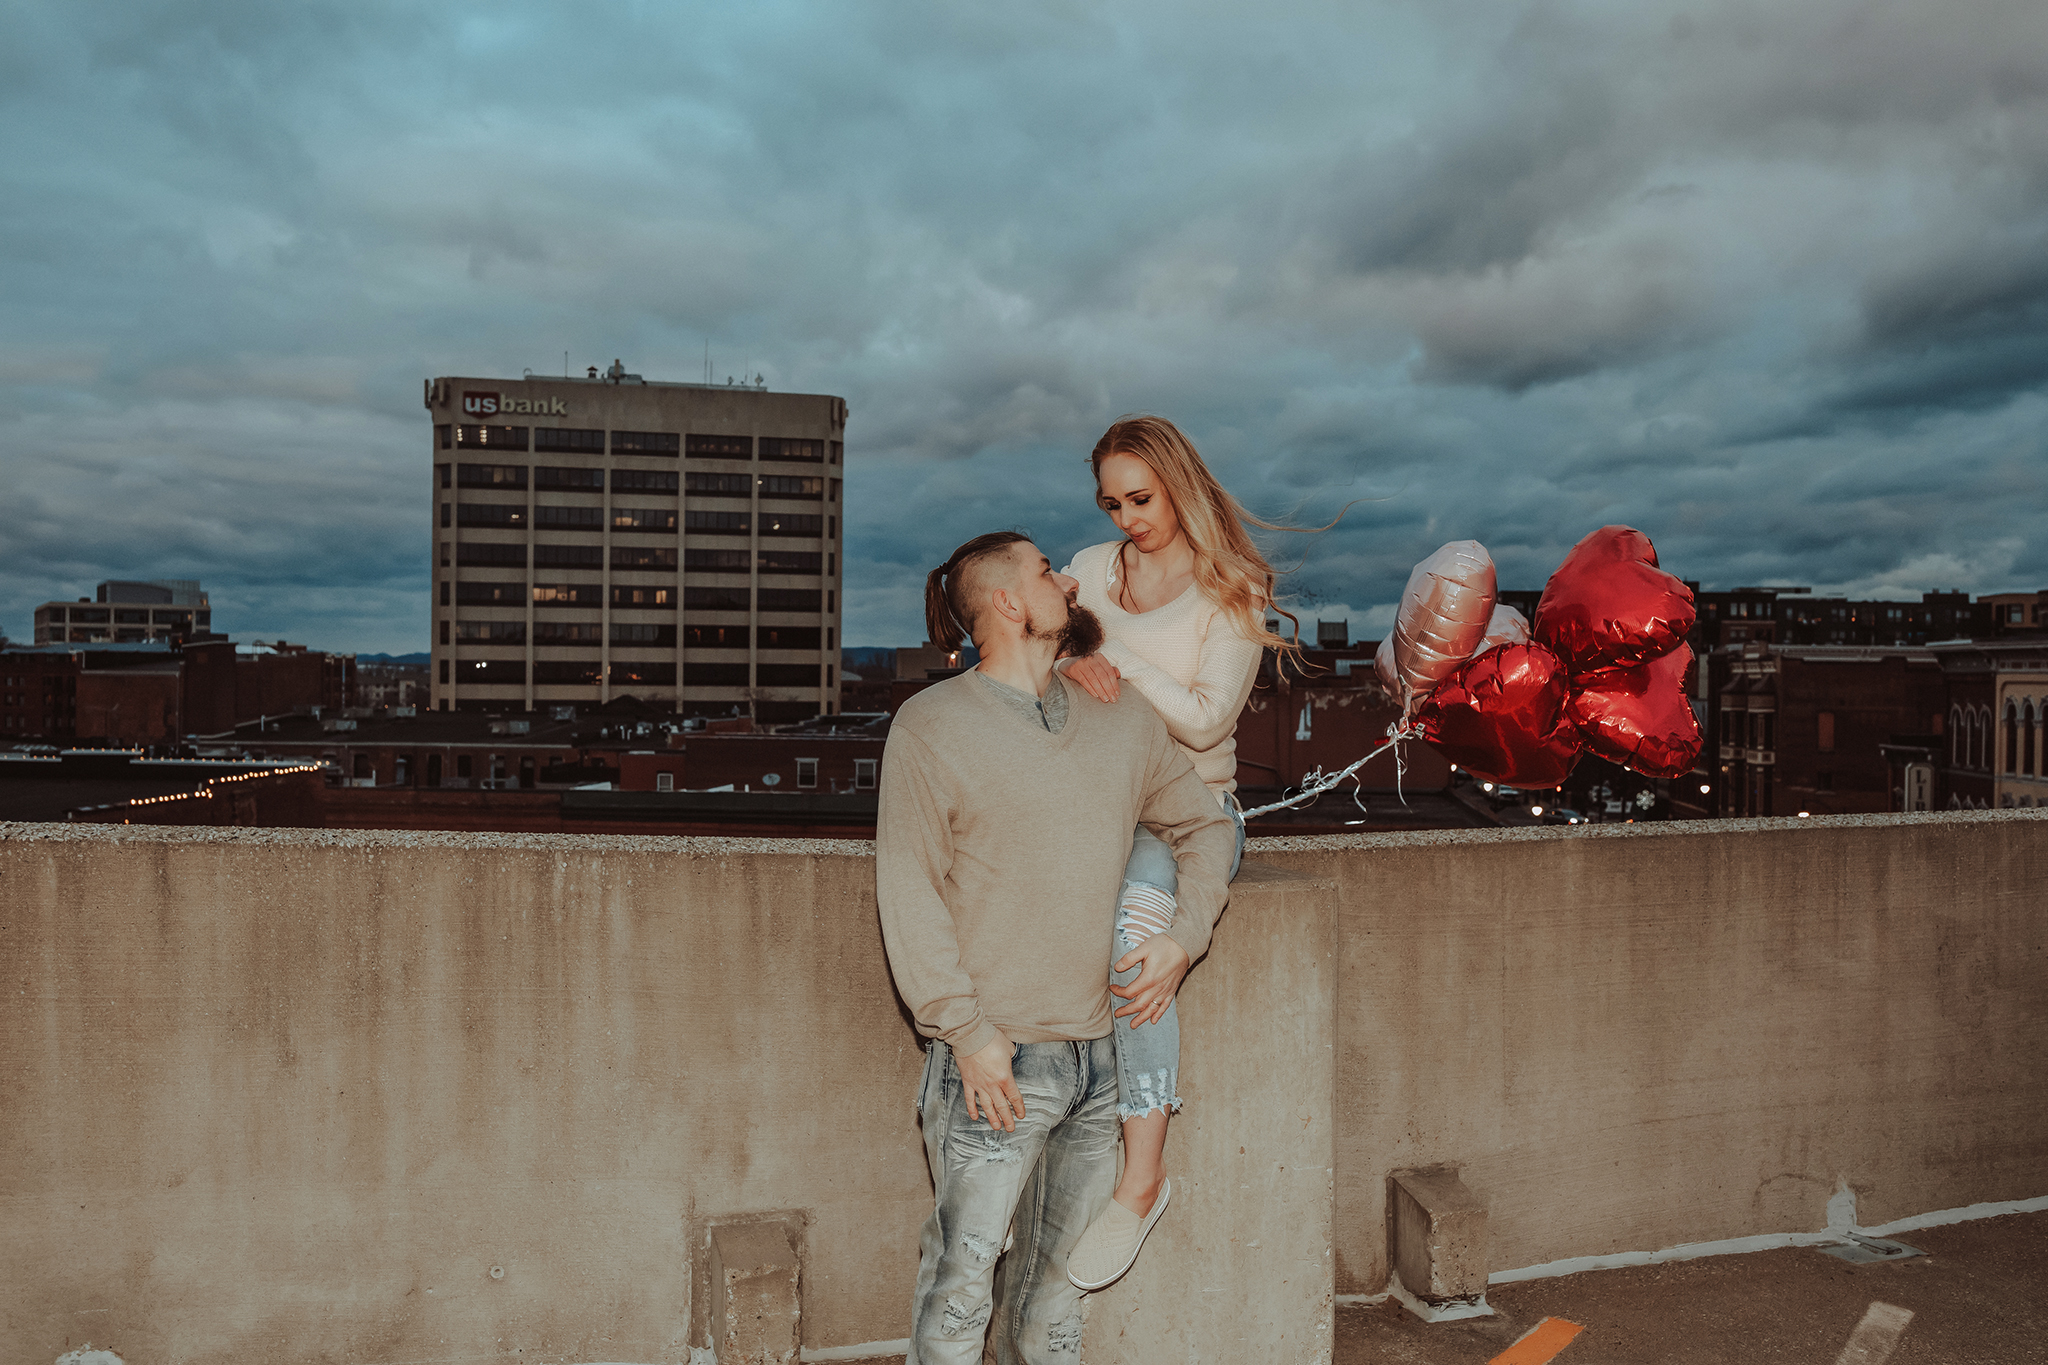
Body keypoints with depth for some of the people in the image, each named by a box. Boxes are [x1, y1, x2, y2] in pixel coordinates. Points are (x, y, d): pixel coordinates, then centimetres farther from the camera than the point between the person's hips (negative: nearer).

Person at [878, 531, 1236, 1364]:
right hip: (996, 1060, -5)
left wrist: (1184, 938, 5)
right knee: (962, 1279, 2)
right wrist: (967, 1030, -14)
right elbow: (908, 894, -10)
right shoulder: (931, 725, -7)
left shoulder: (1123, 721, 9)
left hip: (1100, 1052, 5)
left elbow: (1202, 826, 20)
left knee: (1060, 1267, 18)